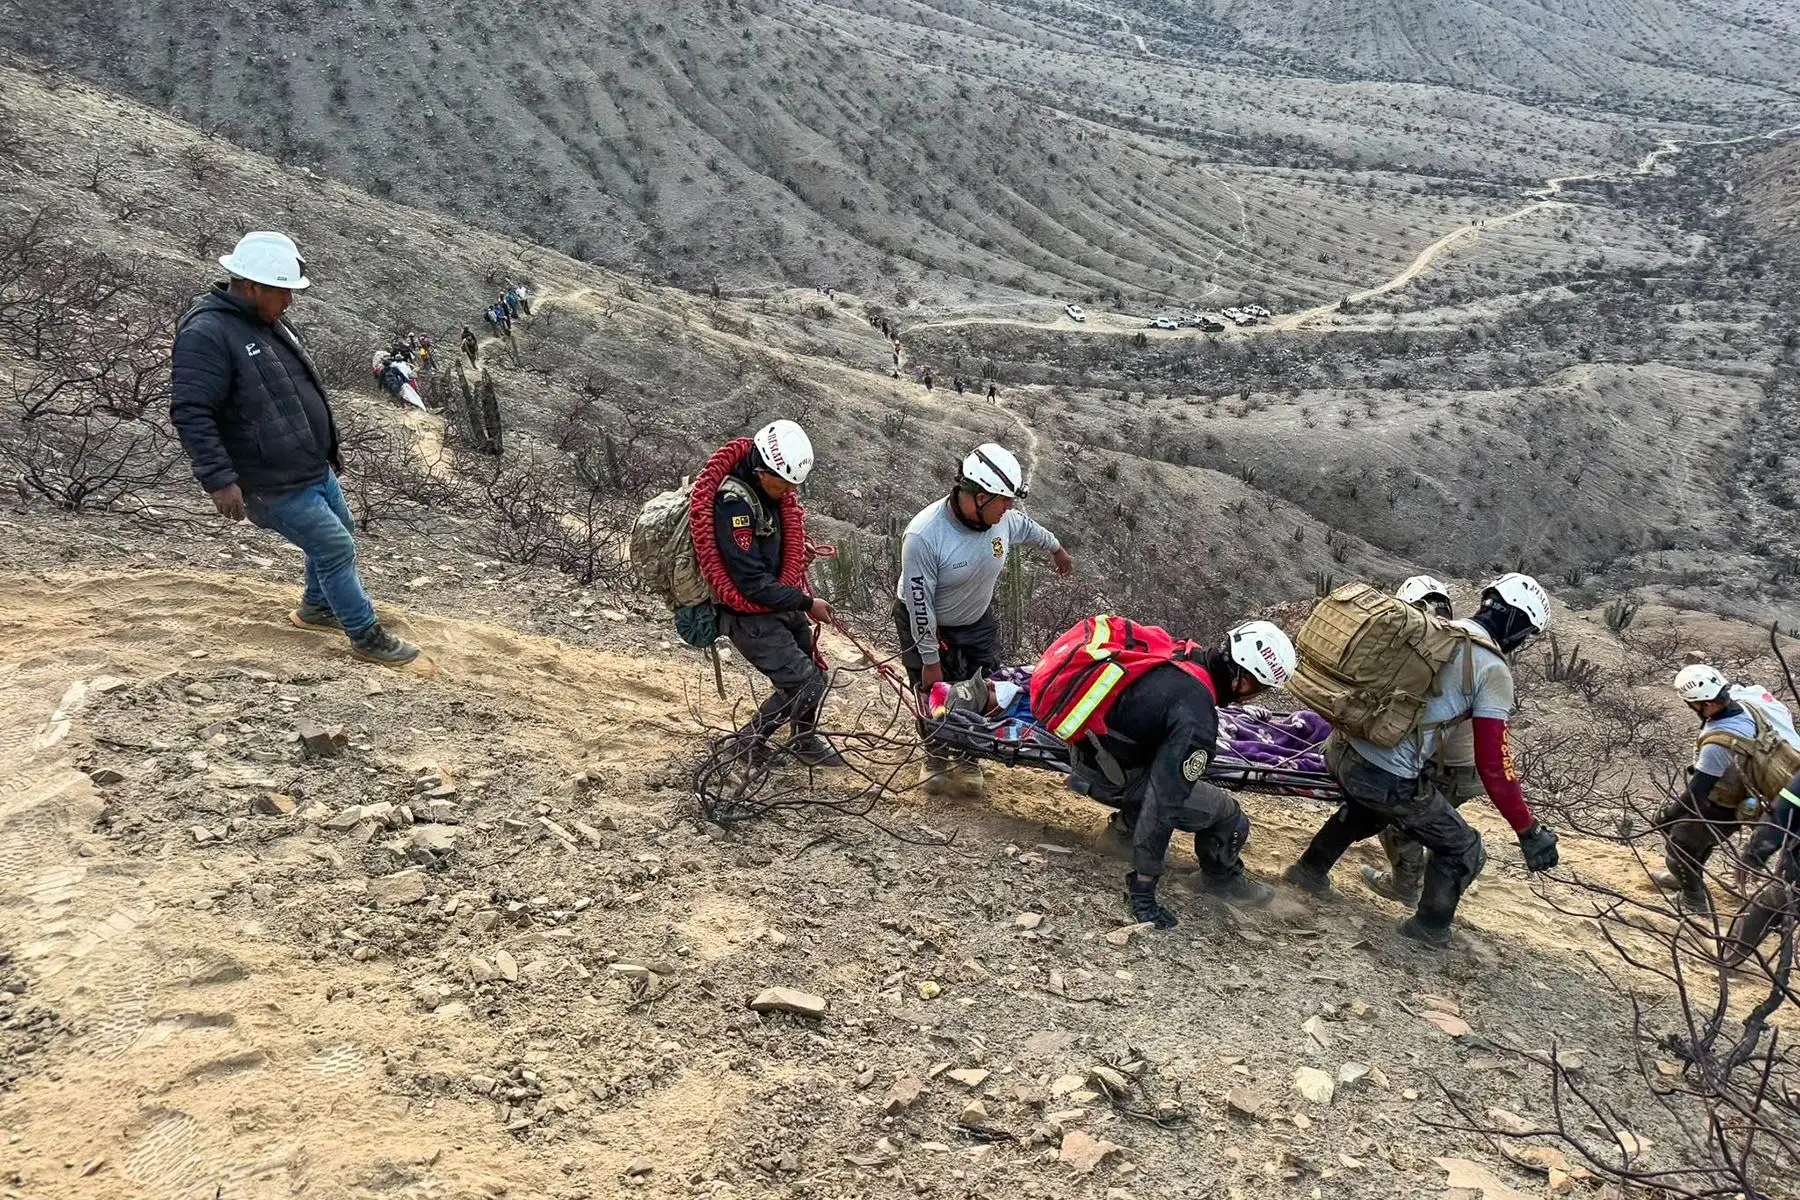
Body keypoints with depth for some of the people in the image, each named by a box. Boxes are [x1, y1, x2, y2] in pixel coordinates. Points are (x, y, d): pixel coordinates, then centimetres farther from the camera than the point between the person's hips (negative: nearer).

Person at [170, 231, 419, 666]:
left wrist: (329, 447, 27)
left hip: (316, 470, 10)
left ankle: (316, 609, 44)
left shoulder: (272, 323, 9)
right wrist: (220, 480, -31)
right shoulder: (207, 334, -21)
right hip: (276, 487, -9)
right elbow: (190, 413, -26)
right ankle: (366, 637, 12)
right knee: (336, 549, -4)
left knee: (339, 536, 22)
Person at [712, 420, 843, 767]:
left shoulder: (765, 489, -1)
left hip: (778, 602, 9)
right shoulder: (734, 502, -28)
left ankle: (805, 741, 38)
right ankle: (751, 740, 14)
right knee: (805, 684, -6)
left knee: (812, 671, 17)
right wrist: (806, 603, -19)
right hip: (749, 615, -9)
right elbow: (753, 584, -28)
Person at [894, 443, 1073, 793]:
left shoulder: (1002, 518, -21)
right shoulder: (923, 535, -37)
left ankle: (969, 756, 27)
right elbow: (920, 605, -28)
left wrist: (1057, 549, 25)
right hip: (926, 623, -4)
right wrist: (930, 660, -21)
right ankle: (935, 757, 30)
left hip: (978, 620, 4)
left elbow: (1027, 527, 6)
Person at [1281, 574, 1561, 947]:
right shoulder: (1493, 671, -10)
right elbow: (1493, 764, -12)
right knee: (1463, 852, 15)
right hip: (1390, 780, -7)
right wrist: (1529, 832, -4)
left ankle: (1310, 871, 48)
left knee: (1369, 808, 40)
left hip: (1340, 750, 7)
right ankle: (1429, 929, 26)